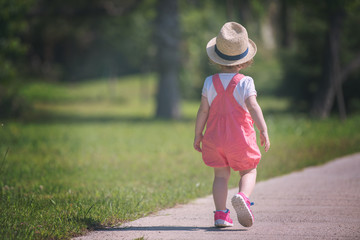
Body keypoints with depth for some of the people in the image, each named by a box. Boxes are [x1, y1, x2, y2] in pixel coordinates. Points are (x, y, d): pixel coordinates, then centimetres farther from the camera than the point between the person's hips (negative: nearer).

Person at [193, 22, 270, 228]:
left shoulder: (210, 83, 0)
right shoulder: (245, 82, -8)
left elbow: (203, 111, 1)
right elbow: (252, 106, -20)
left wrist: (198, 134, 10)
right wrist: (263, 130, -22)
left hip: (214, 138, 2)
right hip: (240, 138, -2)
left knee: (221, 175, 10)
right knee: (249, 172, 10)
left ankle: (221, 213, -2)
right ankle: (243, 196, -20)